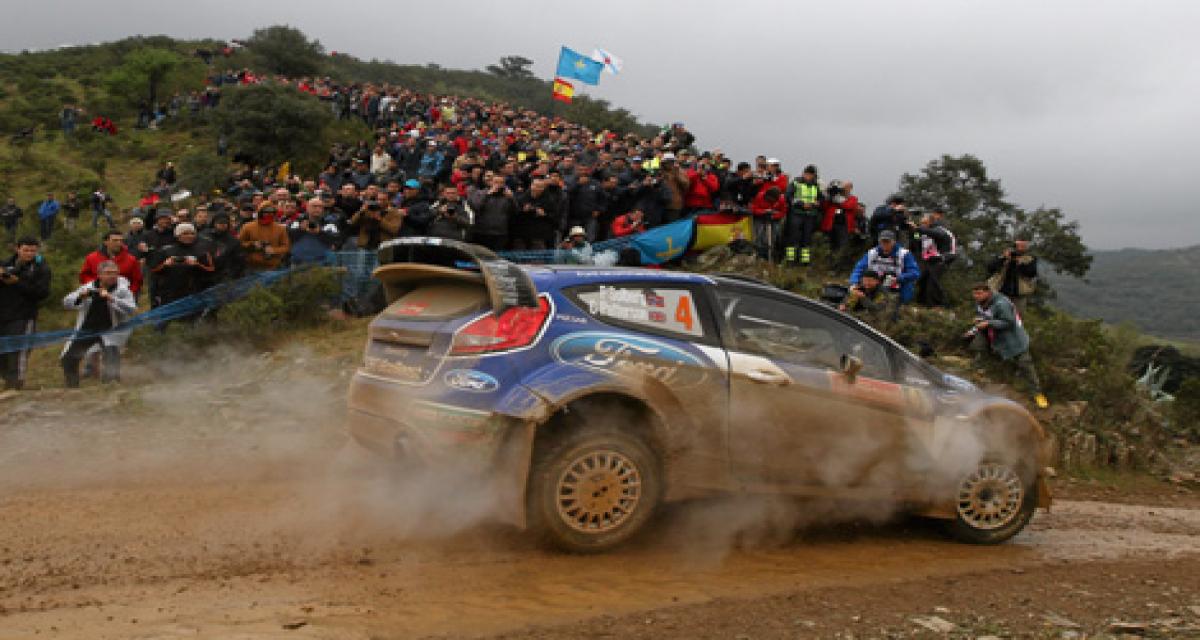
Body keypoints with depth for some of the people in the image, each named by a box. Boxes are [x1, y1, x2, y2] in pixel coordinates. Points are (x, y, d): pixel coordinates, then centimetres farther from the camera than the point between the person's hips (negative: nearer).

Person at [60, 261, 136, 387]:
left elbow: (132, 310, -24)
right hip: (86, 330, 4)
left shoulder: (122, 290, -9)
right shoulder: (89, 288, 1)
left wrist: (111, 299, -33)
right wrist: (80, 297, -19)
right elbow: (66, 303, 2)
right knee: (68, 358, 12)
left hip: (111, 331, -4)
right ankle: (72, 387, 32)